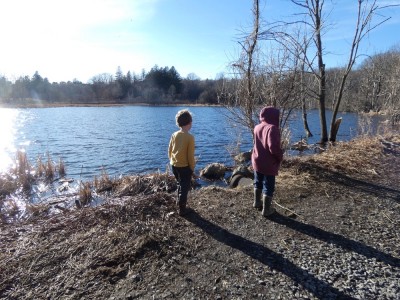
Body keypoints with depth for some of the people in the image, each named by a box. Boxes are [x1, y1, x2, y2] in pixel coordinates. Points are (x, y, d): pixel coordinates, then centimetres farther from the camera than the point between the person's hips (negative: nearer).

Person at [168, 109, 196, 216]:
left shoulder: (174, 135, -2)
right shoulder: (190, 137, -18)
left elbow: (169, 151, 6)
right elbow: (190, 155, -16)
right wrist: (192, 168, -4)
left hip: (174, 165, 6)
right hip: (185, 166, -6)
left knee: (180, 184, 26)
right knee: (185, 187, 8)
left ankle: (180, 201, 42)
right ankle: (182, 209, 14)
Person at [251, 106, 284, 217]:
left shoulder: (257, 127, 4)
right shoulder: (272, 128, -21)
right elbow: (273, 147, -28)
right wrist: (280, 157, -13)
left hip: (256, 160, 7)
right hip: (269, 164, -7)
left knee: (258, 183, 23)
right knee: (268, 187, 6)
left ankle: (257, 202, 39)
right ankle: (266, 209, 15)